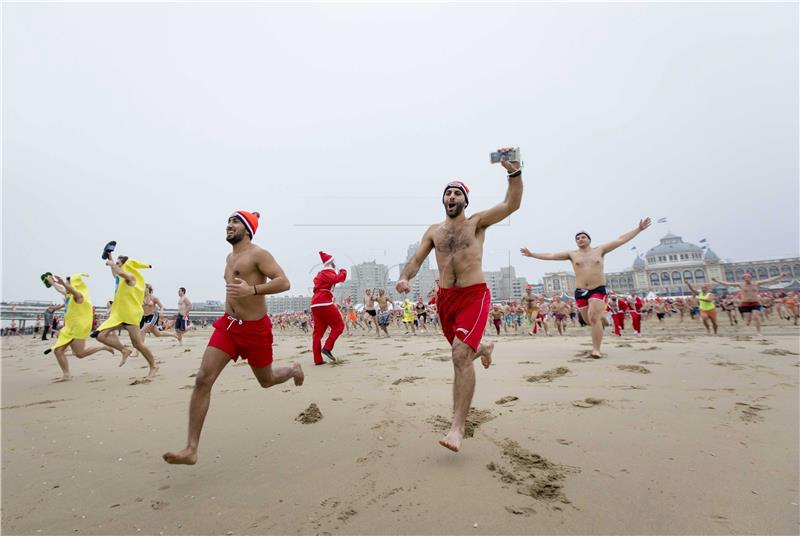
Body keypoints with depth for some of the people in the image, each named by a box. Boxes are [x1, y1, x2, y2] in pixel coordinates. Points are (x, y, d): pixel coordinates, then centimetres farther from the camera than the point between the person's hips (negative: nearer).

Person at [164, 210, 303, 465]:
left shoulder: (257, 254, -12)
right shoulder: (230, 257, 12)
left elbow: (284, 282, -24)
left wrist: (252, 290, -36)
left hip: (255, 329, -6)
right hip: (227, 324, 6)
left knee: (266, 380, 13)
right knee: (203, 379, -9)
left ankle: (294, 369, 48)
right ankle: (191, 449, -3)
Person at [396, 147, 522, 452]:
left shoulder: (477, 222, 3)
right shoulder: (433, 231, 12)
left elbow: (511, 204, -10)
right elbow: (417, 259, 6)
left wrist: (514, 172, -24)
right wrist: (405, 278, -15)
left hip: (474, 295, -4)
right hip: (445, 298, 5)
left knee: (461, 355, -20)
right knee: (462, 352, 19)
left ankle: (458, 427, -14)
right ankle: (483, 348, 57)